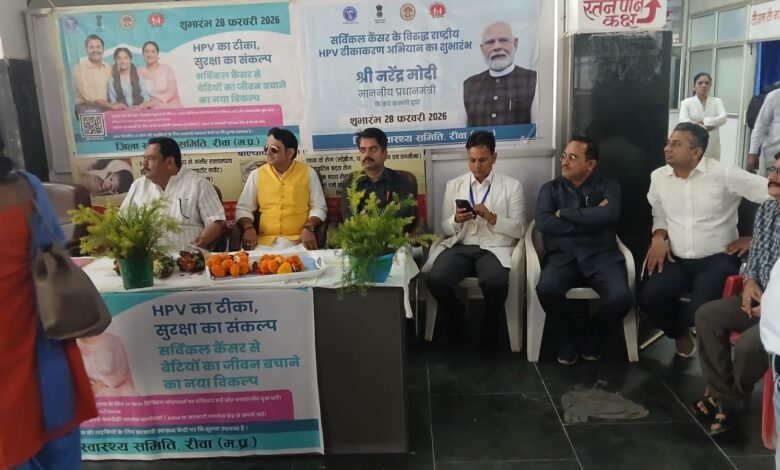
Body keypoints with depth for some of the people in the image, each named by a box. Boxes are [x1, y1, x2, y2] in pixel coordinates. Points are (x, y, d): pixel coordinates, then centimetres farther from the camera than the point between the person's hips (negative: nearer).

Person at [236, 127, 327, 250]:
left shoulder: (308, 173, 6)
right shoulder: (256, 174, 10)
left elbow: (319, 208, 6)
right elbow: (243, 208, 11)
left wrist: (309, 228, -13)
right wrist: (248, 228, -10)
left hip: (298, 242, -1)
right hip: (265, 242, 1)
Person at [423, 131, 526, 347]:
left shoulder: (512, 185, 7)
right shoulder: (454, 185, 14)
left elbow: (519, 230, 2)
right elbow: (445, 229, 13)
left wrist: (491, 217, -14)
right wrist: (456, 220, -10)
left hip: (493, 248, -2)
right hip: (459, 247, 2)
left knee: (495, 282, -35)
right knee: (436, 279, -28)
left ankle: (490, 323, 2)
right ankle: (455, 315, 8)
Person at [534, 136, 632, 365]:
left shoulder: (608, 186, 13)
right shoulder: (550, 188, 14)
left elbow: (610, 215, -10)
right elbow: (543, 223, -5)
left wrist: (565, 213, -6)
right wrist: (591, 219, -5)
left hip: (601, 255, 0)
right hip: (563, 256, 0)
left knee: (621, 298, -29)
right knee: (546, 289, -32)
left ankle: (591, 335, 6)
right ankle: (569, 336, 0)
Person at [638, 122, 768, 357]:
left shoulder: (724, 174, -11)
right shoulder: (658, 176, 4)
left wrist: (753, 238, -5)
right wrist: (658, 236, -2)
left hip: (717, 259, -4)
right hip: (676, 259, 4)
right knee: (649, 298, -23)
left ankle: (677, 323, 13)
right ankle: (680, 332, 13)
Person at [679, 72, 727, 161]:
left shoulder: (717, 102, 12)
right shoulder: (686, 102, 5)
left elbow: (723, 118, -5)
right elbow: (684, 122, -11)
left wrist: (703, 121, -18)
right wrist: (707, 126, -14)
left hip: (712, 147, 2)